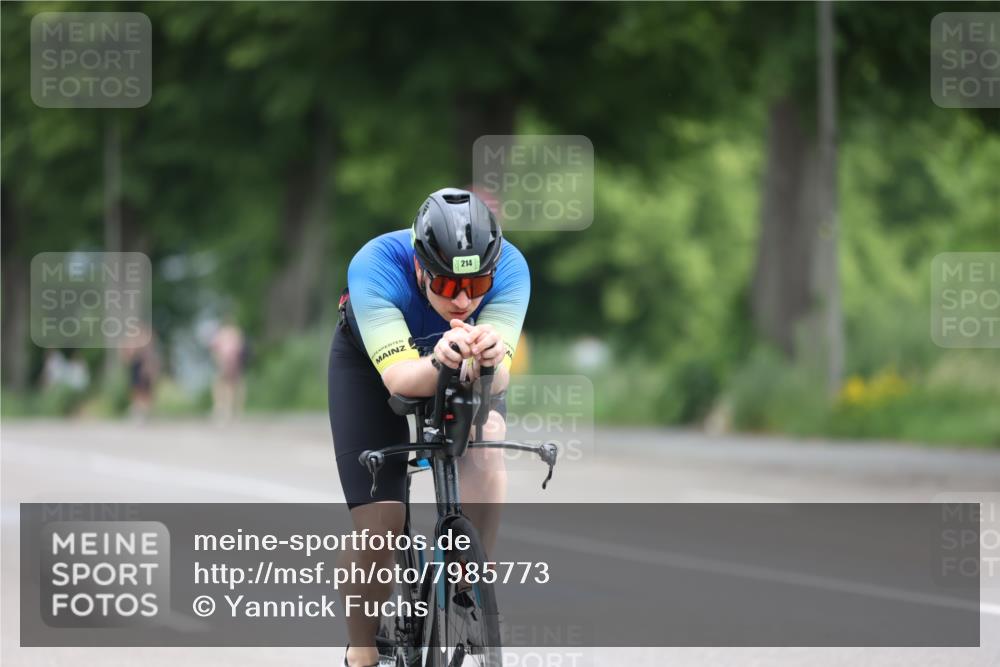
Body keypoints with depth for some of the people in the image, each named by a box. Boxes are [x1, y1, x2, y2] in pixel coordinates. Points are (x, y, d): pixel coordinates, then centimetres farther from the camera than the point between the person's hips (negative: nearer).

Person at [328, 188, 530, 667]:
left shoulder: (509, 268, -33)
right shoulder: (375, 267, -38)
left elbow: (499, 379, -41)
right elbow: (398, 376, -47)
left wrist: (489, 359, -64)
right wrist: (439, 362, -68)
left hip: (467, 375, 2)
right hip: (371, 361, -2)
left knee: (485, 441, -31)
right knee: (378, 523, -12)